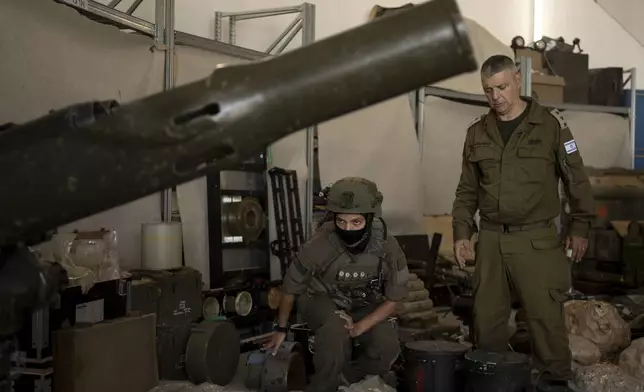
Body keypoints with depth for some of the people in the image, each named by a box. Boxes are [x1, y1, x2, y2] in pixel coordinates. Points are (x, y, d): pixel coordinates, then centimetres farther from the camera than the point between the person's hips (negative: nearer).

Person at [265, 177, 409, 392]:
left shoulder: (388, 249, -25)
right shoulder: (318, 246, -31)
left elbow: (392, 300, -9)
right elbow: (291, 288, -11)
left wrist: (359, 328, -23)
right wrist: (281, 329, 4)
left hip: (363, 306, 3)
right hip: (321, 299, -3)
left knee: (387, 347, -22)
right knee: (335, 330, -35)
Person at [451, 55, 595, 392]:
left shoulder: (549, 124, -2)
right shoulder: (477, 132, 9)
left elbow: (576, 178, 1)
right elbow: (467, 189, 14)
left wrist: (580, 227, 0)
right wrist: (461, 232, 5)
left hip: (537, 240, -4)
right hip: (490, 240, 4)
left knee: (545, 314, -4)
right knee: (487, 316, 9)